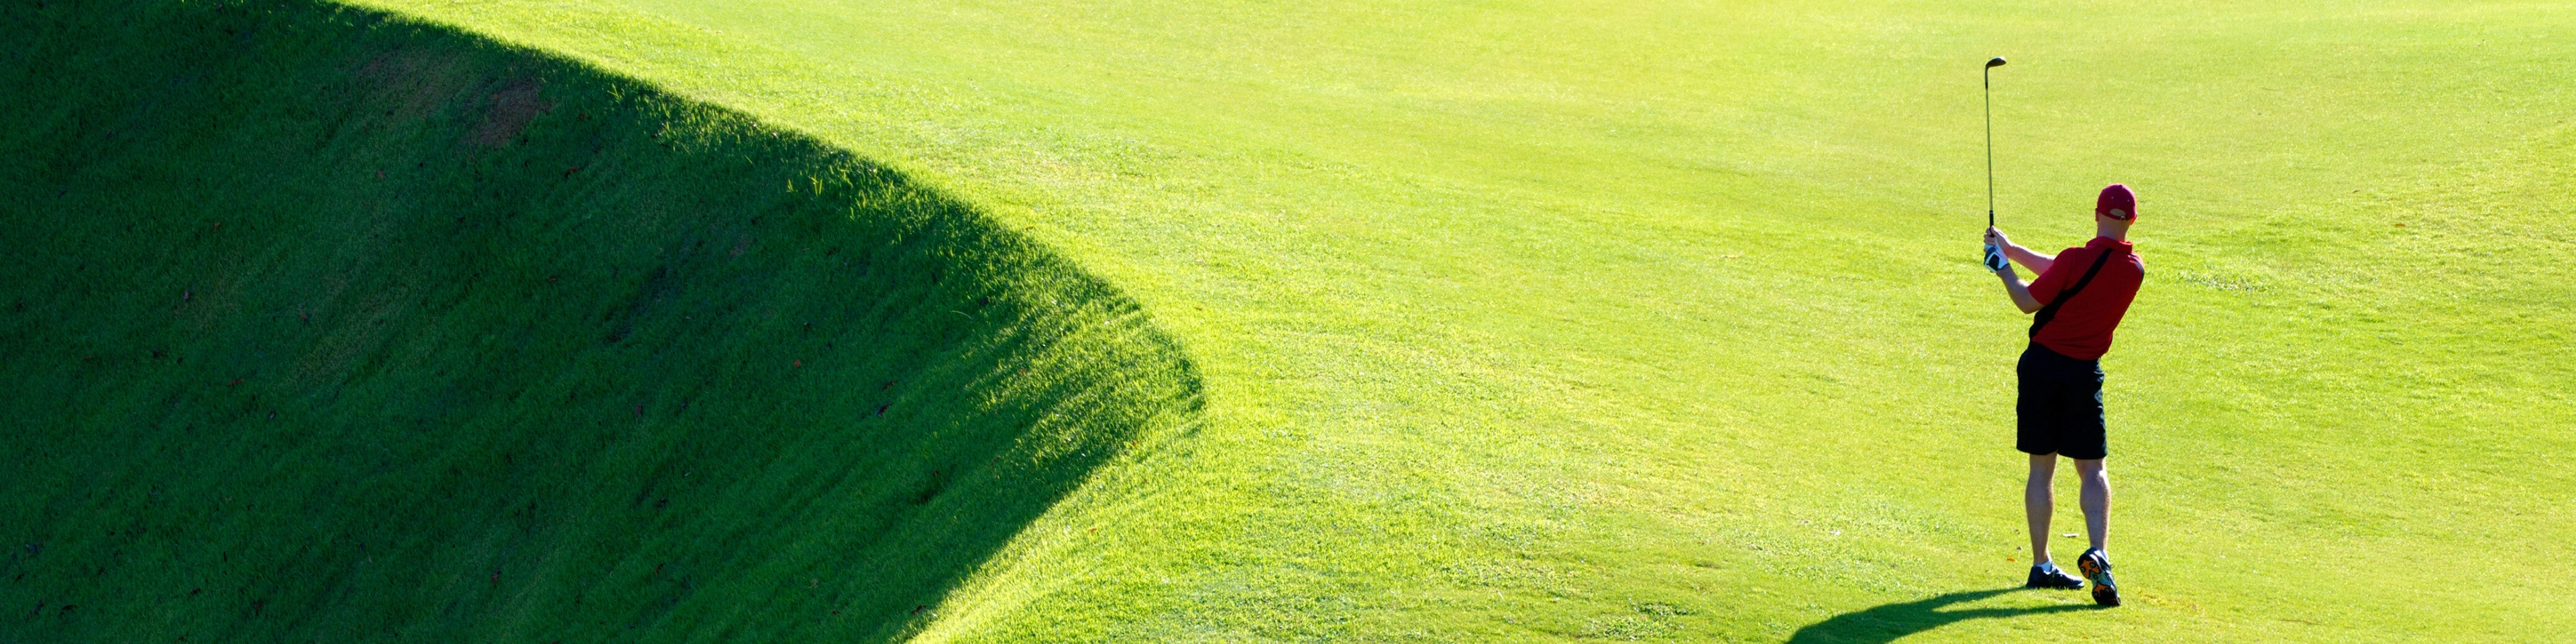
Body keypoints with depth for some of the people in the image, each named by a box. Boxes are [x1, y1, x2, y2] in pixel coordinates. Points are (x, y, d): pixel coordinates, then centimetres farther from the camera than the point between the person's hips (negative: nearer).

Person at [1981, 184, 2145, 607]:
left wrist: (2003, 267, 10)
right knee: (2092, 469, 5)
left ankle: (2042, 565, 12)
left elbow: (2029, 302, -6)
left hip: (2042, 362, -2)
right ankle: (2098, 554, -18)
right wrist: (2010, 248, 14)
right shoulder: (2134, 271, 0)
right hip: (2085, 373, 2)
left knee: (2041, 468, 7)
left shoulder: (2076, 260, -16)